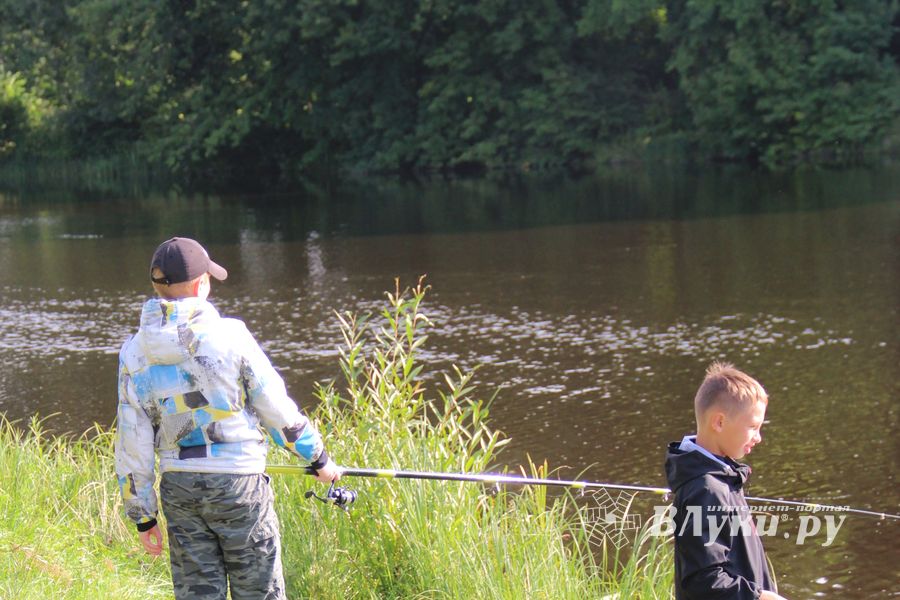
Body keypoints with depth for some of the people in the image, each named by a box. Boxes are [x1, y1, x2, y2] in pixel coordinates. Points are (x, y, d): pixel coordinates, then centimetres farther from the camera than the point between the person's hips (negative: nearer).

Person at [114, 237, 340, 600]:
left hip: (178, 487, 3)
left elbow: (132, 444, 1)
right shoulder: (229, 335, -10)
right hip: (236, 482, -3)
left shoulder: (134, 354, 0)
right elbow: (275, 407, -3)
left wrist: (143, 516, 9)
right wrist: (318, 457, 12)